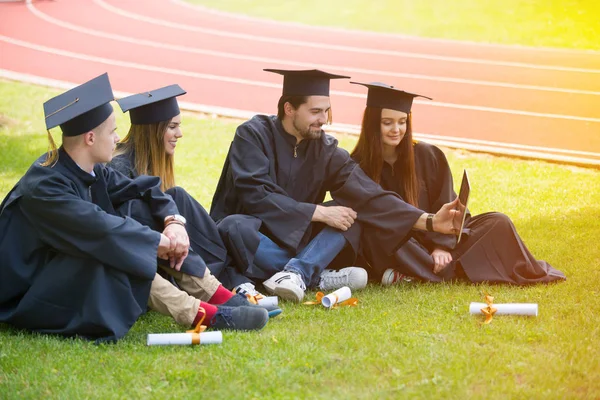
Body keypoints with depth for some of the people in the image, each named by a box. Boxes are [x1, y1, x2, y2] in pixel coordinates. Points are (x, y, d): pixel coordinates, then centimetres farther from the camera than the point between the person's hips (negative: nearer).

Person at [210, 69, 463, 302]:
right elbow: (254, 195, -25)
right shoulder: (253, 136, -13)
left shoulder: (326, 149, -1)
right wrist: (318, 212, -24)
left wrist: (430, 221, -20)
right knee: (236, 228, -37)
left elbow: (369, 196, -9)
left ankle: (296, 272, -35)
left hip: (296, 242, 5)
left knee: (353, 216, -12)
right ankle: (319, 279, -28)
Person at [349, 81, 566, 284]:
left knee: (497, 223, -13)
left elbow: (445, 206, 0)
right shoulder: (357, 167, -8)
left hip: (433, 240, 3)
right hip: (394, 252, -2)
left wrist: (442, 246, -16)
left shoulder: (427, 156, -1)